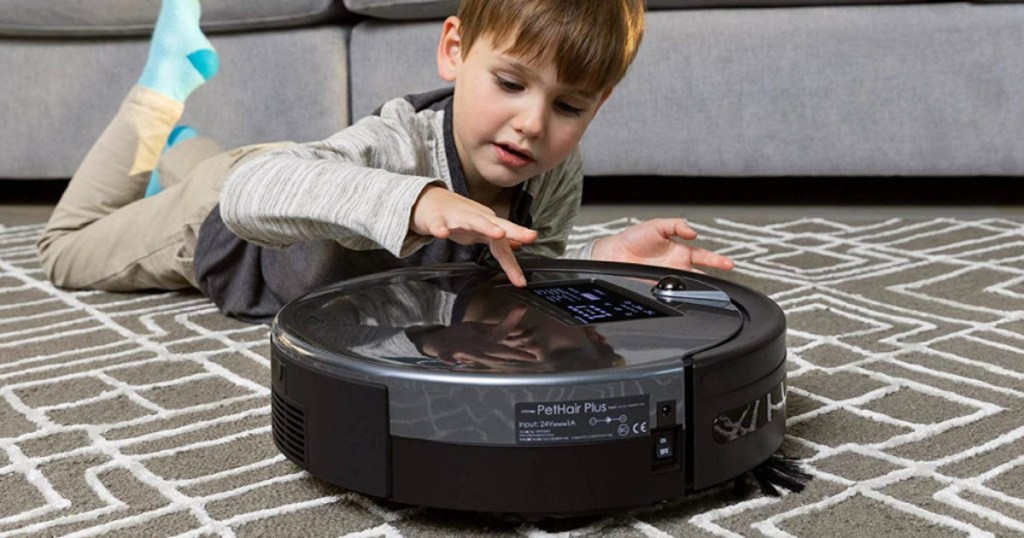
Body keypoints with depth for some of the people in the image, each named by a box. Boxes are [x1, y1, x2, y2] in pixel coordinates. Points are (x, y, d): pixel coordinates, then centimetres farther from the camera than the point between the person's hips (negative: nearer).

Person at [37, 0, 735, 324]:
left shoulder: (558, 175, -30)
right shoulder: (398, 148, -48)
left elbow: (520, 286, -19)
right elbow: (247, 192, -62)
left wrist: (597, 267, -41)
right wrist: (411, 200, -77)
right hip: (222, 217, -4)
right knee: (69, 248, 24)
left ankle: (179, 148, 55)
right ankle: (166, 85, 32)